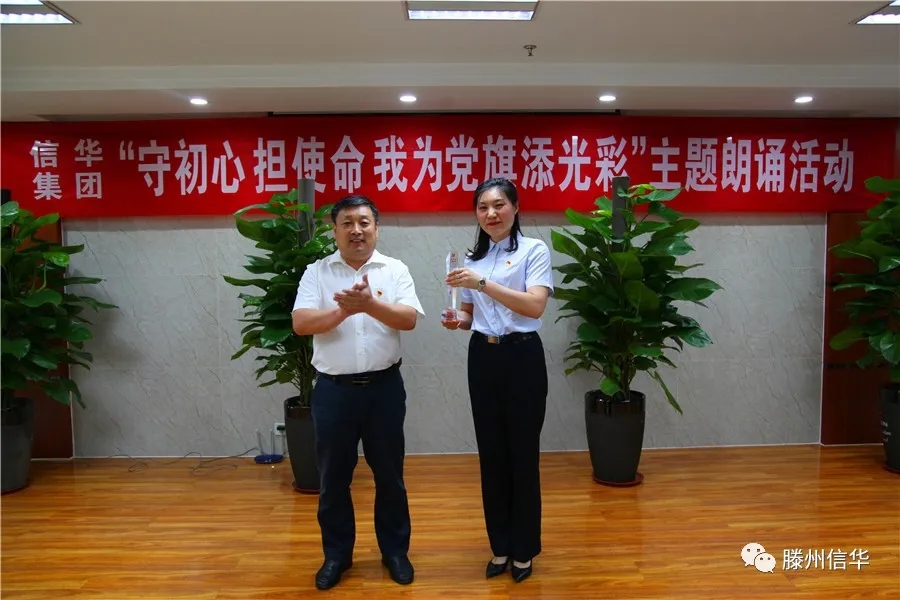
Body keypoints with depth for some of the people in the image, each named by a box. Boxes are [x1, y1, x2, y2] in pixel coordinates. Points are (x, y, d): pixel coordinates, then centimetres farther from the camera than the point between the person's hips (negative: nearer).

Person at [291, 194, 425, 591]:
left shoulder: (395, 270, 2)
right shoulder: (316, 273, 2)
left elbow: (409, 319, -10)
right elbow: (300, 323, -9)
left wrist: (370, 304, -25)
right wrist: (344, 310, -22)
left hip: (384, 386, 0)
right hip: (334, 389, 0)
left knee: (389, 474, 12)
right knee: (333, 477, 12)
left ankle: (395, 551, 30)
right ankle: (336, 554, 30)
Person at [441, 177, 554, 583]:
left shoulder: (534, 250, -6)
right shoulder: (472, 258, 11)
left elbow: (535, 306, -19)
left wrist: (482, 283, -26)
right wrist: (456, 320, -5)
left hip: (522, 357, -5)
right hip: (482, 358, 5)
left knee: (522, 454, 5)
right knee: (491, 453, 11)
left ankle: (523, 549, 23)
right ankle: (499, 546, 27)